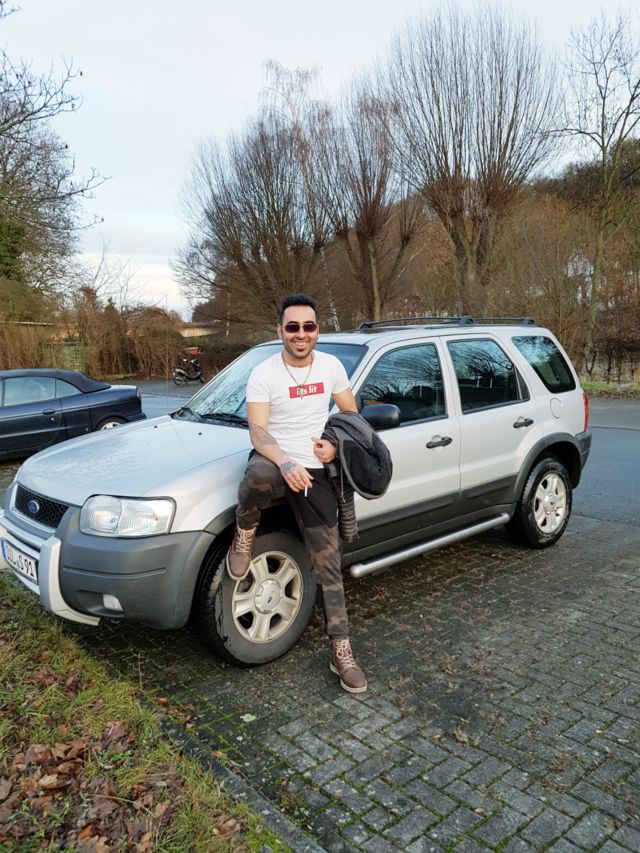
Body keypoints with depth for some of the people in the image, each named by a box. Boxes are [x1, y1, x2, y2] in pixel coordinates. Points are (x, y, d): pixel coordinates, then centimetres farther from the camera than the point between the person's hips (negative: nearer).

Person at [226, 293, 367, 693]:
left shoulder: (331, 366, 5)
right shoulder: (264, 374, -8)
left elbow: (351, 413, 15)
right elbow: (257, 432, -16)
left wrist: (335, 444, -6)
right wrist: (285, 463, -35)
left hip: (314, 470, 3)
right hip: (273, 459, -3)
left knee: (328, 562, 3)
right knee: (259, 476, -43)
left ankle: (342, 651, 15)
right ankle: (244, 534, -9)